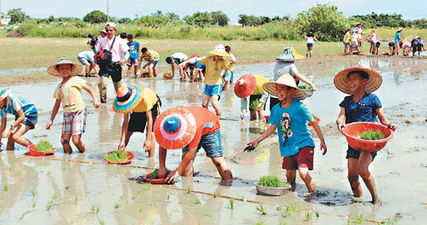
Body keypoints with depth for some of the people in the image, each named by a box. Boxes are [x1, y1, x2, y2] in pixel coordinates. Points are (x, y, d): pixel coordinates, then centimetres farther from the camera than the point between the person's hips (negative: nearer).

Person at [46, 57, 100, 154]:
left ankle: (83, 152, 16)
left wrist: (95, 100, -16)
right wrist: (51, 120, 22)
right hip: (67, 114, 5)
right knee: (64, 140, -3)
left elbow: (90, 90, 2)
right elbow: (57, 105, 23)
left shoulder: (76, 80, 2)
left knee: (76, 140, -12)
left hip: (79, 112, -5)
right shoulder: (59, 87, 17)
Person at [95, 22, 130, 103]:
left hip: (116, 65, -1)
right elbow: (97, 51, 17)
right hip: (105, 65, 1)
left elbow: (126, 52, -1)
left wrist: (124, 59, -18)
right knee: (102, 82, -18)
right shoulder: (101, 40, 8)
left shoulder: (119, 41, 0)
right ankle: (103, 99, -3)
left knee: (117, 83, 12)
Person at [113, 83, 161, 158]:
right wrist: (122, 141, -30)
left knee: (150, 132, -19)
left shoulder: (145, 98, -44)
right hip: (137, 110, 4)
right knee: (128, 131, 0)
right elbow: (125, 121, -24)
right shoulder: (126, 101, -29)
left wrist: (148, 140, -39)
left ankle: (151, 158, -15)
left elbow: (149, 118, -38)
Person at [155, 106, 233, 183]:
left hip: (210, 128, -5)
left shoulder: (195, 126, -46)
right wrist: (162, 168, -23)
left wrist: (178, 172, -36)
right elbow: (162, 146, -19)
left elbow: (191, 151, -40)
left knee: (217, 159, -11)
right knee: (186, 157, -14)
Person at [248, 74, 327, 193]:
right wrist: (258, 140, 0)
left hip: (303, 144, -5)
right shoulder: (276, 109, 3)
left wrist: (322, 141, 0)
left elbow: (314, 123, -3)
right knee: (290, 176, 12)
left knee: (303, 172, -20)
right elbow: (272, 128, 8)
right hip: (287, 148, 5)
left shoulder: (299, 107, -11)